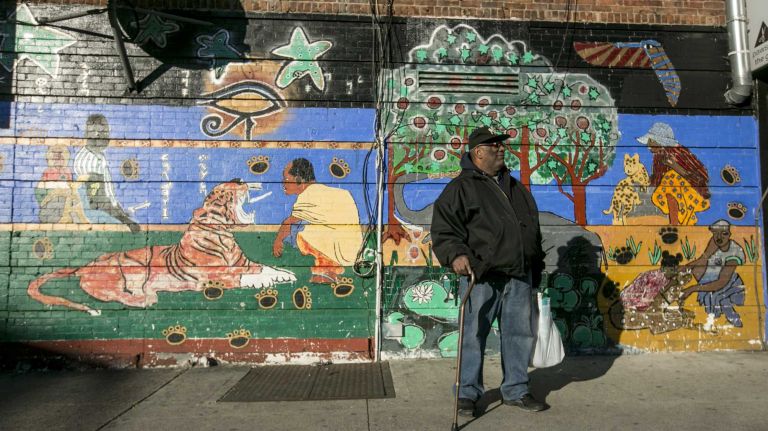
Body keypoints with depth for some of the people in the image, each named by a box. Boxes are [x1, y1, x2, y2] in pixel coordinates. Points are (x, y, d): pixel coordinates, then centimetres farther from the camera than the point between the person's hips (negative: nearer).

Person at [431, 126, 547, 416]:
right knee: (474, 335, 1)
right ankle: (467, 393, 16)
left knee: (520, 334, 12)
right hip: (481, 276, -6)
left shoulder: (516, 188, 20)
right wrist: (455, 254, -25)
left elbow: (533, 229, 25)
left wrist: (536, 270, 23)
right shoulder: (461, 187, -1)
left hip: (519, 276, 6)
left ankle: (515, 390, 27)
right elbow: (443, 227, -8)